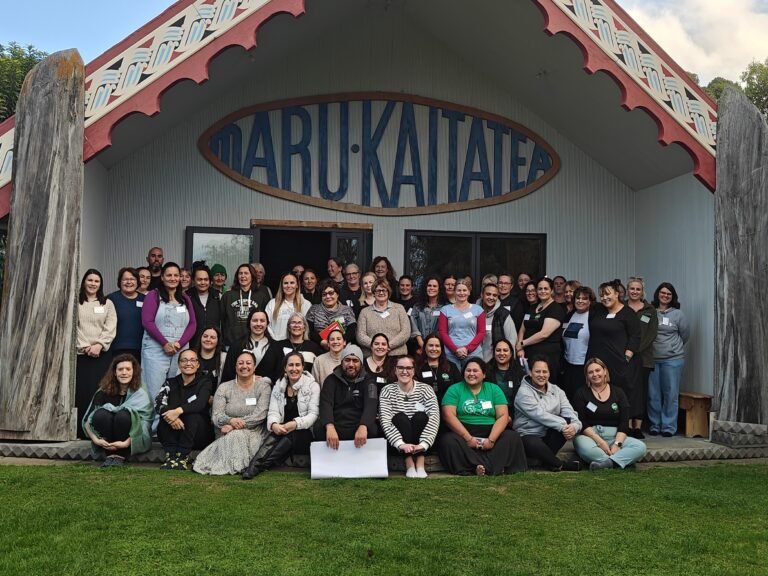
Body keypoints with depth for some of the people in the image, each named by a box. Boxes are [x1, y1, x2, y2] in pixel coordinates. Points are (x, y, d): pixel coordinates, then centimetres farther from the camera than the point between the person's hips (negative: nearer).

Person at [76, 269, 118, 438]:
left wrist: (99, 345, -11)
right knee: (81, 391, -5)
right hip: (80, 353, 0)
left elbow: (110, 329, 3)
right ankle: (81, 431, 0)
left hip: (102, 353, 0)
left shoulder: (107, 303, 11)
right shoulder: (76, 302, 9)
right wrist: (84, 346, -9)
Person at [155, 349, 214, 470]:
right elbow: (158, 403, -12)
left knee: (192, 414, -30)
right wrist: (171, 416, -34)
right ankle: (171, 455, -32)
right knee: (166, 415, -24)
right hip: (174, 433, 2)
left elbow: (200, 403, -20)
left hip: (198, 435, -2)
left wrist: (178, 411, -38)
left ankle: (183, 457, -33)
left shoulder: (205, 381, 0)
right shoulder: (171, 383, 7)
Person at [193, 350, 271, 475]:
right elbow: (216, 416, -3)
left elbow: (260, 414, -10)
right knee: (234, 436, -33)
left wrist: (236, 425, -20)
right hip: (227, 437, 2)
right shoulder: (224, 388, 7)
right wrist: (230, 421, -27)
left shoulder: (263, 385, 2)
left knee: (236, 434, -33)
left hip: (254, 433, -2)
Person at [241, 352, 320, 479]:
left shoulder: (312, 386, 2)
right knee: (273, 436, -32)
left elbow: (314, 414, -6)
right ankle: (252, 467, -49)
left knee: (289, 437, -35)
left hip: (304, 432, -2)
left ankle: (258, 466, -42)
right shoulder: (278, 386, 12)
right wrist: (273, 424, -22)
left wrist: (296, 424, -25)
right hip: (282, 430, 3)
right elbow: (273, 412, 3)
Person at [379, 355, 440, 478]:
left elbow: (435, 417, -17)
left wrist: (423, 444, -32)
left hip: (420, 437, 0)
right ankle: (409, 465, -34)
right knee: (400, 417, -27)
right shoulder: (387, 390, -3)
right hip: (398, 437, 0)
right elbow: (385, 420, -16)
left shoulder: (425, 389, -3)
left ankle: (420, 465, -31)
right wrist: (400, 443, -33)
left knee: (420, 416, -27)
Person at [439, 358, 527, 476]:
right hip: (463, 433, -2)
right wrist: (468, 438, -18)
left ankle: (481, 466, -29)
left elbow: (503, 416, 1)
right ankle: (492, 467, -33)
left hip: (490, 433, 2)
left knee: (513, 437, -22)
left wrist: (491, 439, -14)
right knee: (448, 441, -32)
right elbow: (449, 416, -8)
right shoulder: (454, 390, 5)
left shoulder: (494, 389, 10)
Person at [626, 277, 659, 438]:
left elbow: (652, 333, 1)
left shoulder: (649, 310, 9)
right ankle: (628, 426, 2)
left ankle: (638, 427, 5)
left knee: (640, 390, 1)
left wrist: (637, 349, -10)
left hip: (643, 356, 1)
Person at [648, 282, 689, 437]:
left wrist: (674, 348, 13)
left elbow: (685, 334, 10)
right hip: (651, 359, 1)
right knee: (653, 394, 6)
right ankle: (654, 425, 16)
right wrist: (653, 347, 4)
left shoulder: (678, 314, 2)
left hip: (673, 359, -1)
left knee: (671, 394, 1)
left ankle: (669, 427, 8)